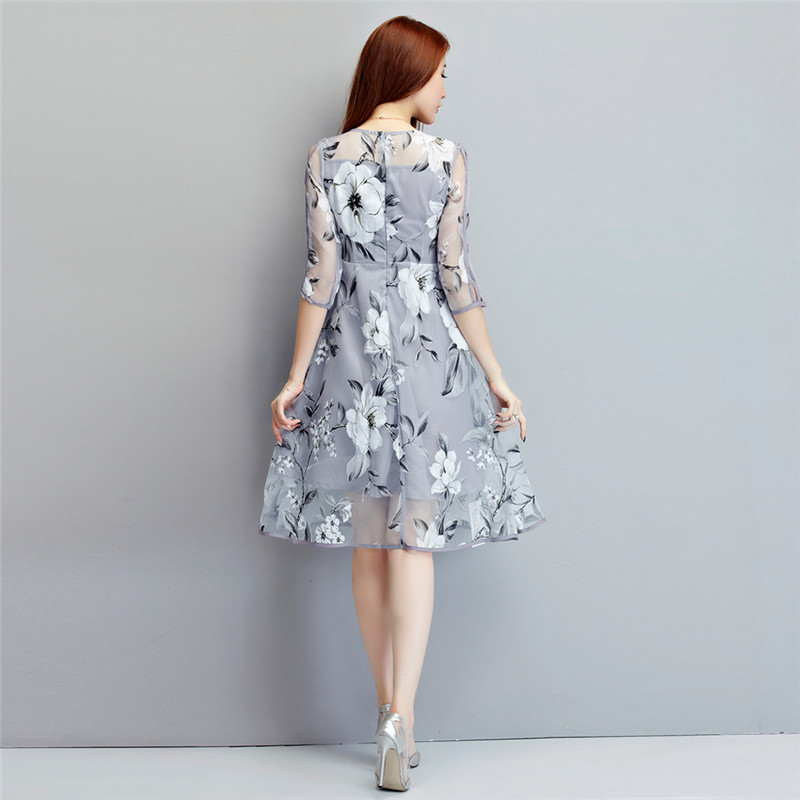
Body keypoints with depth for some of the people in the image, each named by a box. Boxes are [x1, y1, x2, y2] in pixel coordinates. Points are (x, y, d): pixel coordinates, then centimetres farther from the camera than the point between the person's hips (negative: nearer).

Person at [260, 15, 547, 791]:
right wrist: (496, 378, 1)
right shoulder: (446, 158, -4)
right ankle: (401, 717, -7)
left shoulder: (326, 158, 0)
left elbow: (321, 275, -4)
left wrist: (297, 376, 2)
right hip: (427, 358, -2)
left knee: (367, 544, 11)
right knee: (414, 539, 2)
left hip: (352, 358, 2)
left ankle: (389, 706, 20)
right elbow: (457, 277, -5)